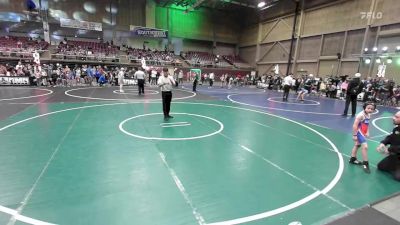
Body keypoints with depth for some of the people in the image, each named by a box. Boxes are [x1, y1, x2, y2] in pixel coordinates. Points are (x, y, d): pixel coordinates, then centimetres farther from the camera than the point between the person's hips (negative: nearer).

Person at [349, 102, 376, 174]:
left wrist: (367, 132, 5)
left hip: (363, 133, 10)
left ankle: (353, 159, 39)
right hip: (359, 132, -10)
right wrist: (354, 135, -23)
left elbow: (366, 125, 15)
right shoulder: (361, 115, -23)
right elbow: (355, 125, -24)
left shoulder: (369, 115, 3)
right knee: (365, 146, -15)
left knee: (357, 145, 22)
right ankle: (365, 164, -3)